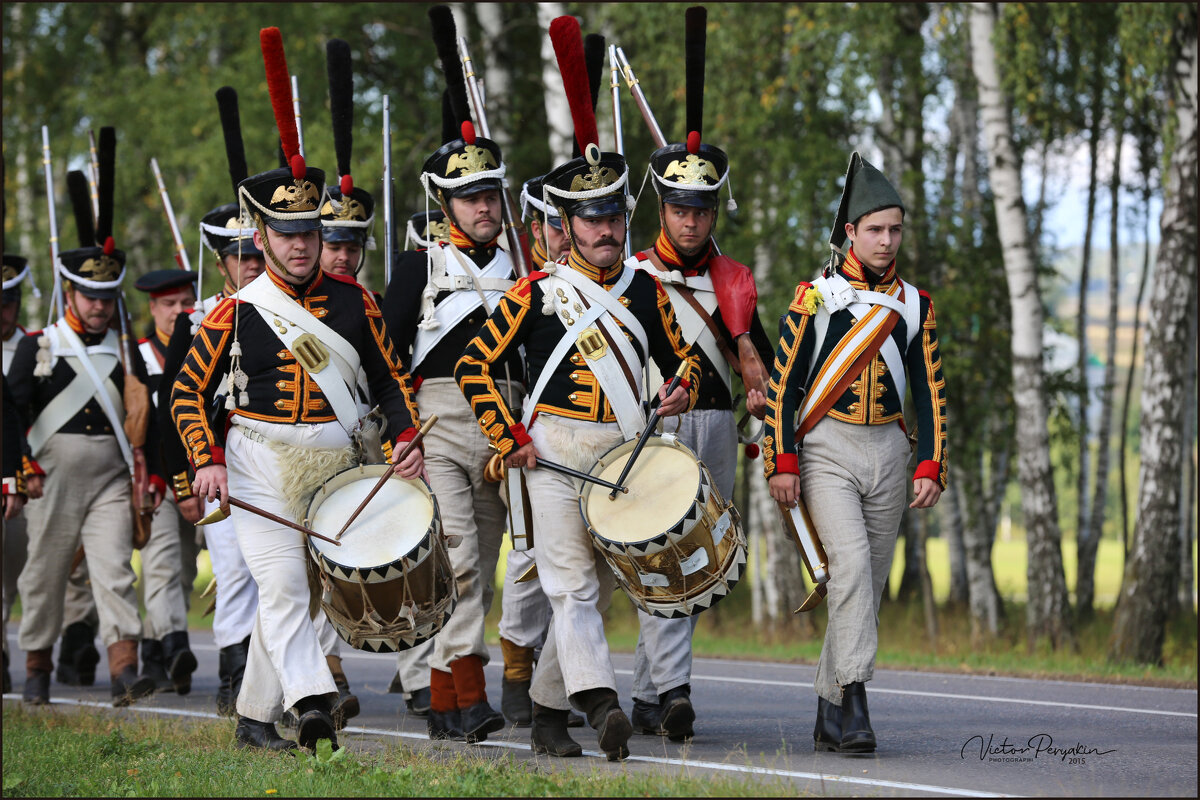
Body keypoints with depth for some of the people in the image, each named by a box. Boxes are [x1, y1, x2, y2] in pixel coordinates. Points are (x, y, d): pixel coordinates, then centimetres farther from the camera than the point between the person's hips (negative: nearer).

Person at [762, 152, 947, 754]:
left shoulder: (915, 307, 9)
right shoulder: (815, 297, -2)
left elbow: (929, 394, 9)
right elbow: (783, 383, -2)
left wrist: (930, 468, -1)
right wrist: (781, 463, -7)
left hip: (889, 454, 4)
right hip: (827, 450, -4)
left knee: (868, 584, 6)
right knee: (851, 565, -22)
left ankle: (829, 714, 16)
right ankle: (854, 702, -25)